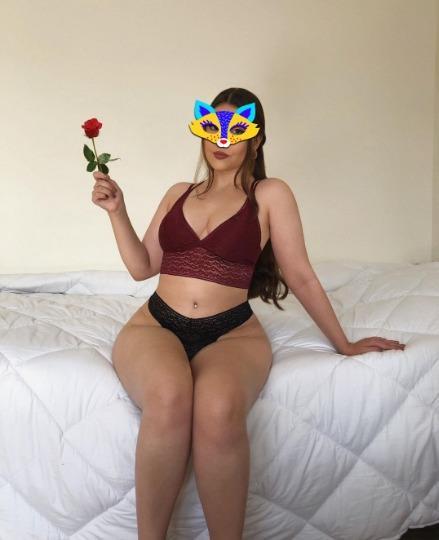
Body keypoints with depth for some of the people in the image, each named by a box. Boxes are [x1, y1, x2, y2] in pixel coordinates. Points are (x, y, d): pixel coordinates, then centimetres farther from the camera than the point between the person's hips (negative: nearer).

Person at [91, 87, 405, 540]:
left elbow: (300, 276, 8)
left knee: (219, 408, -39)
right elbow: (142, 266, 18)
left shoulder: (270, 194, 6)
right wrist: (116, 210, 8)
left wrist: (345, 345, 10)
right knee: (169, 395, -36)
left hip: (230, 332, -2)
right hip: (156, 324, 2)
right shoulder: (178, 193, 18)